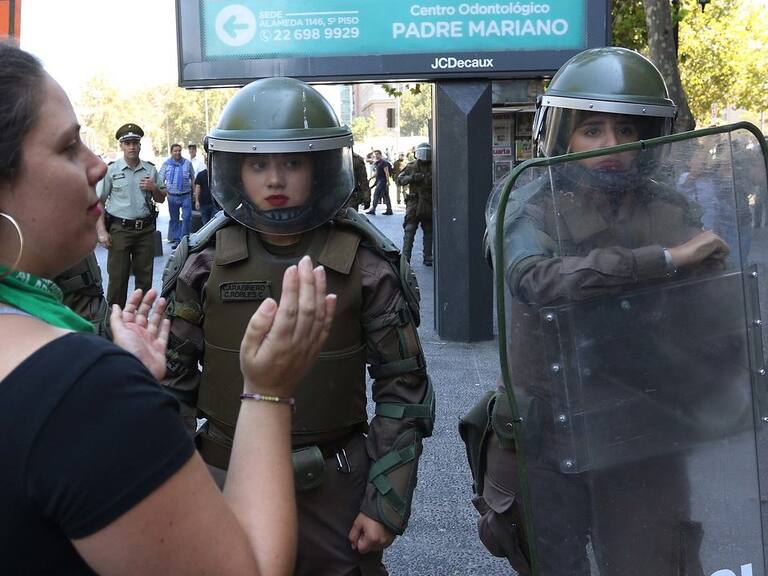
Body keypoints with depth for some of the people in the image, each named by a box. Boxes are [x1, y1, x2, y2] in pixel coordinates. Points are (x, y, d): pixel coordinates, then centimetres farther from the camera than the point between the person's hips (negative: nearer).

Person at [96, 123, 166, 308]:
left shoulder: (150, 170, 10)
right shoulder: (111, 170, -1)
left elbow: (161, 199, 19)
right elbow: (98, 202, 0)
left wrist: (154, 188, -4)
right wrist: (102, 231, -7)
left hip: (146, 229, 4)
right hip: (120, 229, -3)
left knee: (144, 276, 9)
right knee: (117, 277, -2)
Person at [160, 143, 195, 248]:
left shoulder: (187, 163, 4)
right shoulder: (166, 164, 4)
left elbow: (193, 179, 11)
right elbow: (161, 180, 7)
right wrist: (165, 191, -4)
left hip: (186, 195, -1)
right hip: (172, 196, 1)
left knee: (187, 217, -8)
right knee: (174, 219, 8)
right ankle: (176, 239, 16)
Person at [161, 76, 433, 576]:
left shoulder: (367, 264, -9)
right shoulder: (202, 263, -6)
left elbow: (402, 386, -6)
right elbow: (174, 382, 1)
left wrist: (388, 502, -8)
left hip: (336, 485, -1)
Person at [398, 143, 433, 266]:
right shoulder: (411, 167, 5)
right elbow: (400, 180, 1)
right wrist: (412, 177, -16)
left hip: (429, 205, 1)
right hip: (414, 204, -1)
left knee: (429, 233, 9)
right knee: (409, 231, -7)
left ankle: (427, 257, 19)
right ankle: (405, 258, -8)